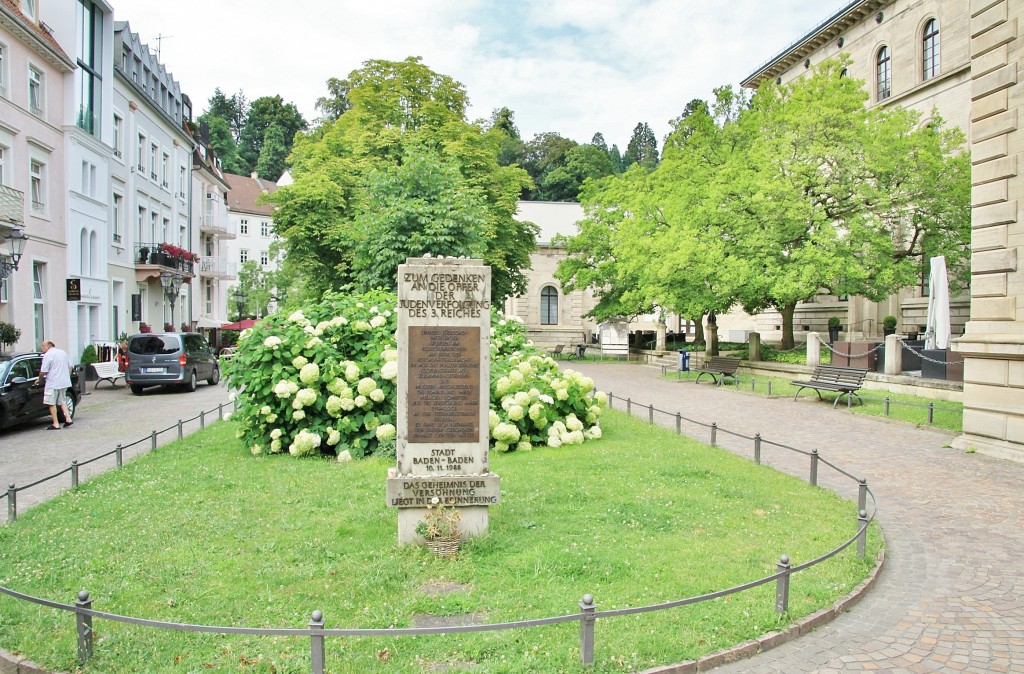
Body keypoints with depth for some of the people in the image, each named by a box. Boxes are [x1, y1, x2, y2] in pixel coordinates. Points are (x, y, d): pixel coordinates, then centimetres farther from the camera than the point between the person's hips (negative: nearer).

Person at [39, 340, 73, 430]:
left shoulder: (48, 355, -12)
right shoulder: (63, 352, 12)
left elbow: (43, 371, -14)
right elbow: (70, 367, 16)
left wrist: (40, 378, 4)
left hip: (53, 383, -8)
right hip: (64, 382, 8)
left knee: (52, 403, 0)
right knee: (62, 401, 19)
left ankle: (55, 424, 0)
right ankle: (68, 418, 8)